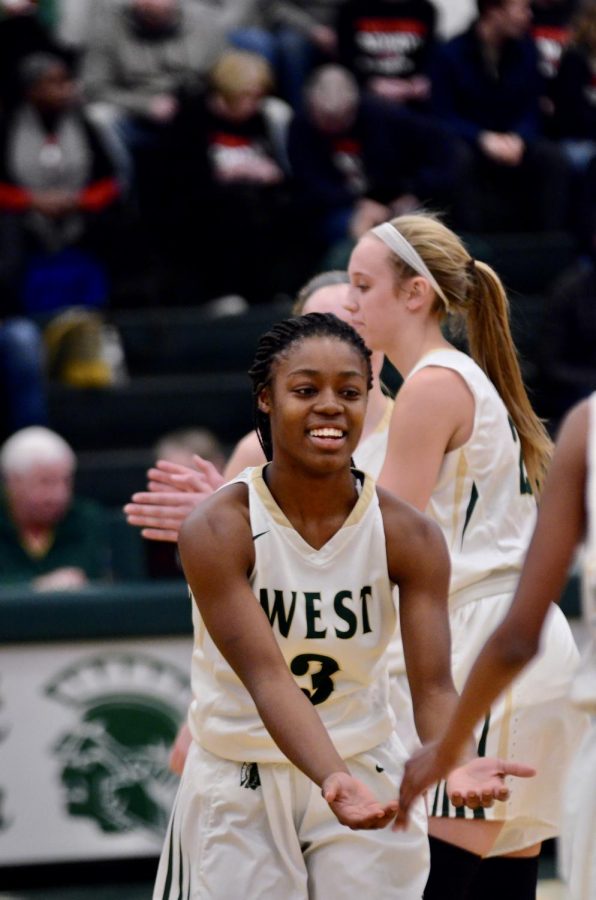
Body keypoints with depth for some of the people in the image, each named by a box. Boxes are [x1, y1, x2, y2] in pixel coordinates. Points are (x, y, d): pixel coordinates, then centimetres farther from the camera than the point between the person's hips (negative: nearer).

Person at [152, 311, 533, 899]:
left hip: (366, 771, 2)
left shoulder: (410, 536, -10)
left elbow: (432, 686, -16)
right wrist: (334, 779, -43)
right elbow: (268, 678, -27)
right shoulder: (216, 531, -18)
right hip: (240, 784, -2)